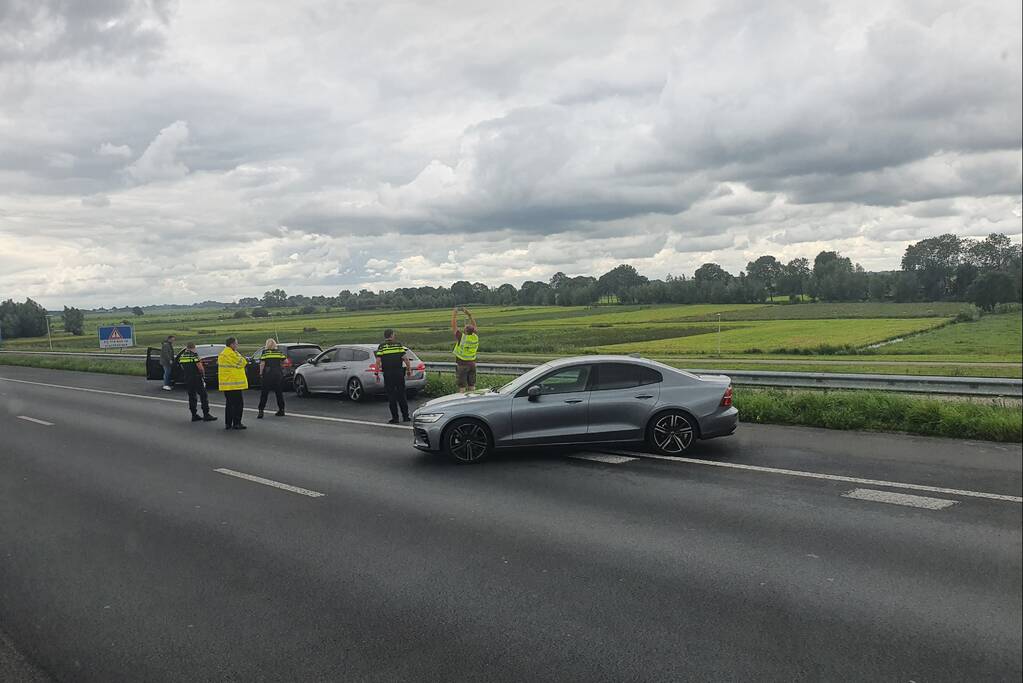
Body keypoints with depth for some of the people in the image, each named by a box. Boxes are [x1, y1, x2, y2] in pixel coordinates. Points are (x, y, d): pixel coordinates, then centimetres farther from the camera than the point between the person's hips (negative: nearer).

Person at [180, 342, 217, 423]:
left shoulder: (182, 356, 7)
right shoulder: (194, 355, -13)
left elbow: (182, 368, 14)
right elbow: (200, 368, -15)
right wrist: (203, 374, 2)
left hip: (187, 379, 7)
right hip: (196, 378, -7)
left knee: (191, 396, 12)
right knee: (203, 396, -1)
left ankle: (194, 415, 13)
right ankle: (206, 415, -5)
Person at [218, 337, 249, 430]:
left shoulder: (222, 354, 15)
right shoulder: (231, 354, -17)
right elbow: (242, 363, -14)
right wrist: (238, 354, -1)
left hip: (226, 383, 10)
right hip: (235, 383, -10)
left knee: (229, 404, 15)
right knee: (239, 404, -3)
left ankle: (228, 423, 16)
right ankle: (236, 423, -2)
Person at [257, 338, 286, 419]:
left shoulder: (265, 352, -2)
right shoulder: (279, 352, 6)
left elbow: (262, 364, -9)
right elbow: (285, 361, 4)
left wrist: (261, 373, -1)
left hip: (268, 375, -3)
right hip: (278, 375, 3)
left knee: (264, 393, 2)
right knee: (278, 392, 12)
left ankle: (261, 411, -3)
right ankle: (281, 410, 15)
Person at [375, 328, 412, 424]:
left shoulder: (381, 346, 0)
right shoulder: (398, 345, 4)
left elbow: (378, 361, -7)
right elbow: (405, 358, -2)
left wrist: (377, 373, -1)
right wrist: (409, 370, 6)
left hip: (387, 373, -1)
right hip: (399, 372, 2)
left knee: (391, 396, 4)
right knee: (401, 395, 10)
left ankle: (395, 417, 3)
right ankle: (405, 416, 12)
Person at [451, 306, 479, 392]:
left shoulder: (461, 337, -18)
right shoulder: (475, 337, -4)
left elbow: (454, 326, -10)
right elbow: (474, 326, 12)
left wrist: (454, 314, 2)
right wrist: (469, 314, 15)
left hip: (462, 364, -5)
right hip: (472, 364, 5)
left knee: (462, 386, 0)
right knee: (472, 385, 13)